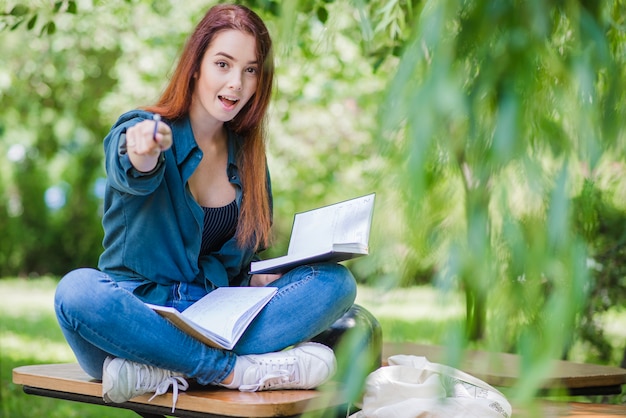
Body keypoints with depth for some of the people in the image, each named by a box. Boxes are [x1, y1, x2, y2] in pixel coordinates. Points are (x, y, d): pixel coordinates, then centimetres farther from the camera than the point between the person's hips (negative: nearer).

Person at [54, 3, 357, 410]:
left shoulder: (248, 155, 12)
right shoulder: (139, 130, -4)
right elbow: (134, 176, -29)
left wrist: (255, 278, -5)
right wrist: (142, 156, -54)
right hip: (137, 316, -4)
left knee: (336, 281, -16)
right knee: (78, 290, -36)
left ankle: (167, 371, -30)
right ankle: (240, 370, -32)